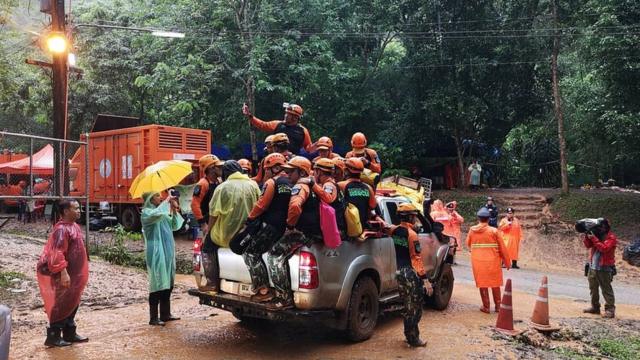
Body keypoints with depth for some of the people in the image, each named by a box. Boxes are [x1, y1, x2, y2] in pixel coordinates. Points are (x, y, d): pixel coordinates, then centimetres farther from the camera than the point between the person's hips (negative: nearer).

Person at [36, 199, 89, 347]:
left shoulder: (73, 226, 10)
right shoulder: (61, 229, -20)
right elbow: (57, 253, -27)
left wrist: (80, 273, 22)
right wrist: (63, 272, -32)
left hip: (72, 273, 10)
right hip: (60, 274, -10)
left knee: (72, 302, 15)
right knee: (60, 305, -2)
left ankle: (69, 333, 25)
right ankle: (53, 337, 8)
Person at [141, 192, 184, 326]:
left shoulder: (163, 214, 17)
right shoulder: (147, 212, -8)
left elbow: (175, 226, 15)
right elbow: (157, 213, -31)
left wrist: (174, 211, 2)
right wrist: (167, 201, -18)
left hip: (167, 253, 8)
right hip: (156, 254, -8)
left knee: (168, 284, 11)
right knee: (157, 285, -6)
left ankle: (165, 314, 20)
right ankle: (153, 318, 0)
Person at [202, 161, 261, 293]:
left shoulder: (222, 187, -7)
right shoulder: (253, 185, 2)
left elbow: (213, 215, -9)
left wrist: (209, 231, 8)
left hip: (227, 236, -4)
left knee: (207, 247, 22)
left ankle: (212, 283, 13)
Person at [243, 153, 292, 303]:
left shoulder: (271, 182, -8)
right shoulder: (290, 183, 13)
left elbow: (261, 205, -11)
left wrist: (250, 218, 3)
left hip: (271, 225, -8)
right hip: (285, 227, 8)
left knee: (251, 253, -3)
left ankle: (263, 290, -11)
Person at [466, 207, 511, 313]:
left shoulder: (472, 230, -2)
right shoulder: (494, 231, -8)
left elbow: (468, 244, 10)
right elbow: (502, 248, -2)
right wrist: (507, 262, 8)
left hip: (478, 261, 1)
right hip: (493, 261, -1)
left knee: (482, 284, 10)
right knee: (495, 283, 14)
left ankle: (486, 306, 15)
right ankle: (498, 306, 22)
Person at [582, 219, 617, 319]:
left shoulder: (611, 237, -9)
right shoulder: (597, 234, 8)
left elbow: (604, 248, -22)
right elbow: (588, 245, 8)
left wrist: (594, 239, -22)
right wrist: (587, 236, -8)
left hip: (604, 268, -7)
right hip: (593, 267, 7)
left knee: (606, 289, -5)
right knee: (593, 288, 14)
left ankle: (610, 310, -2)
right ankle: (595, 307, 24)